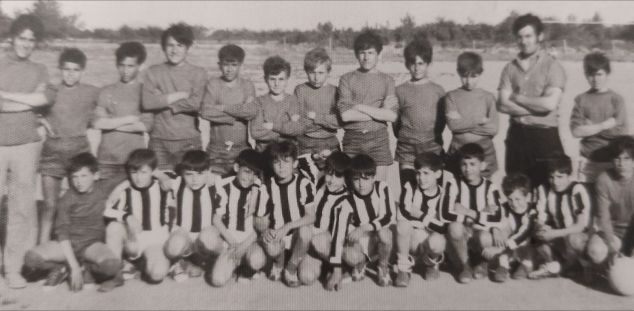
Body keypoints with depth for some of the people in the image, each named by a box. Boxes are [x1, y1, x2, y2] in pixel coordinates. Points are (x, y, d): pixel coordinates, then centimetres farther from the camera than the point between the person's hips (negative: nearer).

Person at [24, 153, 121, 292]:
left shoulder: (106, 190, -5)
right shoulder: (66, 200, -7)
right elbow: (62, 233, -11)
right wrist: (73, 267, -20)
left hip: (93, 244, 0)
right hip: (68, 244, 1)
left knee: (112, 264, -32)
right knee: (31, 258, -25)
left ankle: (86, 268, 1)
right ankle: (62, 268, 5)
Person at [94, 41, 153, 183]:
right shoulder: (107, 91, 10)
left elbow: (146, 125, -6)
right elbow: (97, 123, 0)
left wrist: (111, 123, -5)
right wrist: (129, 119, -4)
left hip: (135, 159, -1)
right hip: (107, 159, 2)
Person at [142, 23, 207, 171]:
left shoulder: (198, 73, 5)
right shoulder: (153, 72, 10)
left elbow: (195, 104, -10)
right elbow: (147, 102, -5)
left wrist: (163, 100, -5)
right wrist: (180, 95, -7)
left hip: (188, 142, -1)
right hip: (159, 141, 1)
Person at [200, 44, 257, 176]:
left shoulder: (248, 85, 6)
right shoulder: (213, 84, 2)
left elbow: (252, 112, -10)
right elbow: (205, 112, -13)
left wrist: (223, 107, -10)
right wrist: (240, 112, -10)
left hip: (242, 147, 1)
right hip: (217, 149, -1)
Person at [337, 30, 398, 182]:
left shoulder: (387, 80, 8)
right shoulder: (347, 79, 5)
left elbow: (392, 115, -4)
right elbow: (345, 115, -8)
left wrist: (360, 107, -8)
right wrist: (380, 112, -6)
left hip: (378, 137, 1)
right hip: (352, 138, 0)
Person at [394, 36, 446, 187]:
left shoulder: (438, 90, 6)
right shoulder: (400, 91, 4)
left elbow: (442, 119, 13)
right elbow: (395, 120, 8)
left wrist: (434, 137, 8)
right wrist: (404, 137, 4)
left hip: (432, 146, 1)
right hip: (407, 148, 0)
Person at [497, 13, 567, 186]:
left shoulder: (552, 66, -3)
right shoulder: (510, 68, 7)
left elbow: (550, 103, -16)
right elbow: (503, 105, -4)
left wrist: (517, 97, -7)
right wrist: (538, 107, -11)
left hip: (545, 135, -3)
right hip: (516, 135, 4)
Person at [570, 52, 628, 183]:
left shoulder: (616, 99, 0)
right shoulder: (581, 99, 2)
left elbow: (622, 133, -7)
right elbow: (576, 131, -6)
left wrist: (590, 127, -6)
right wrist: (604, 125, -10)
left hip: (611, 161, -1)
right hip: (588, 161, 1)